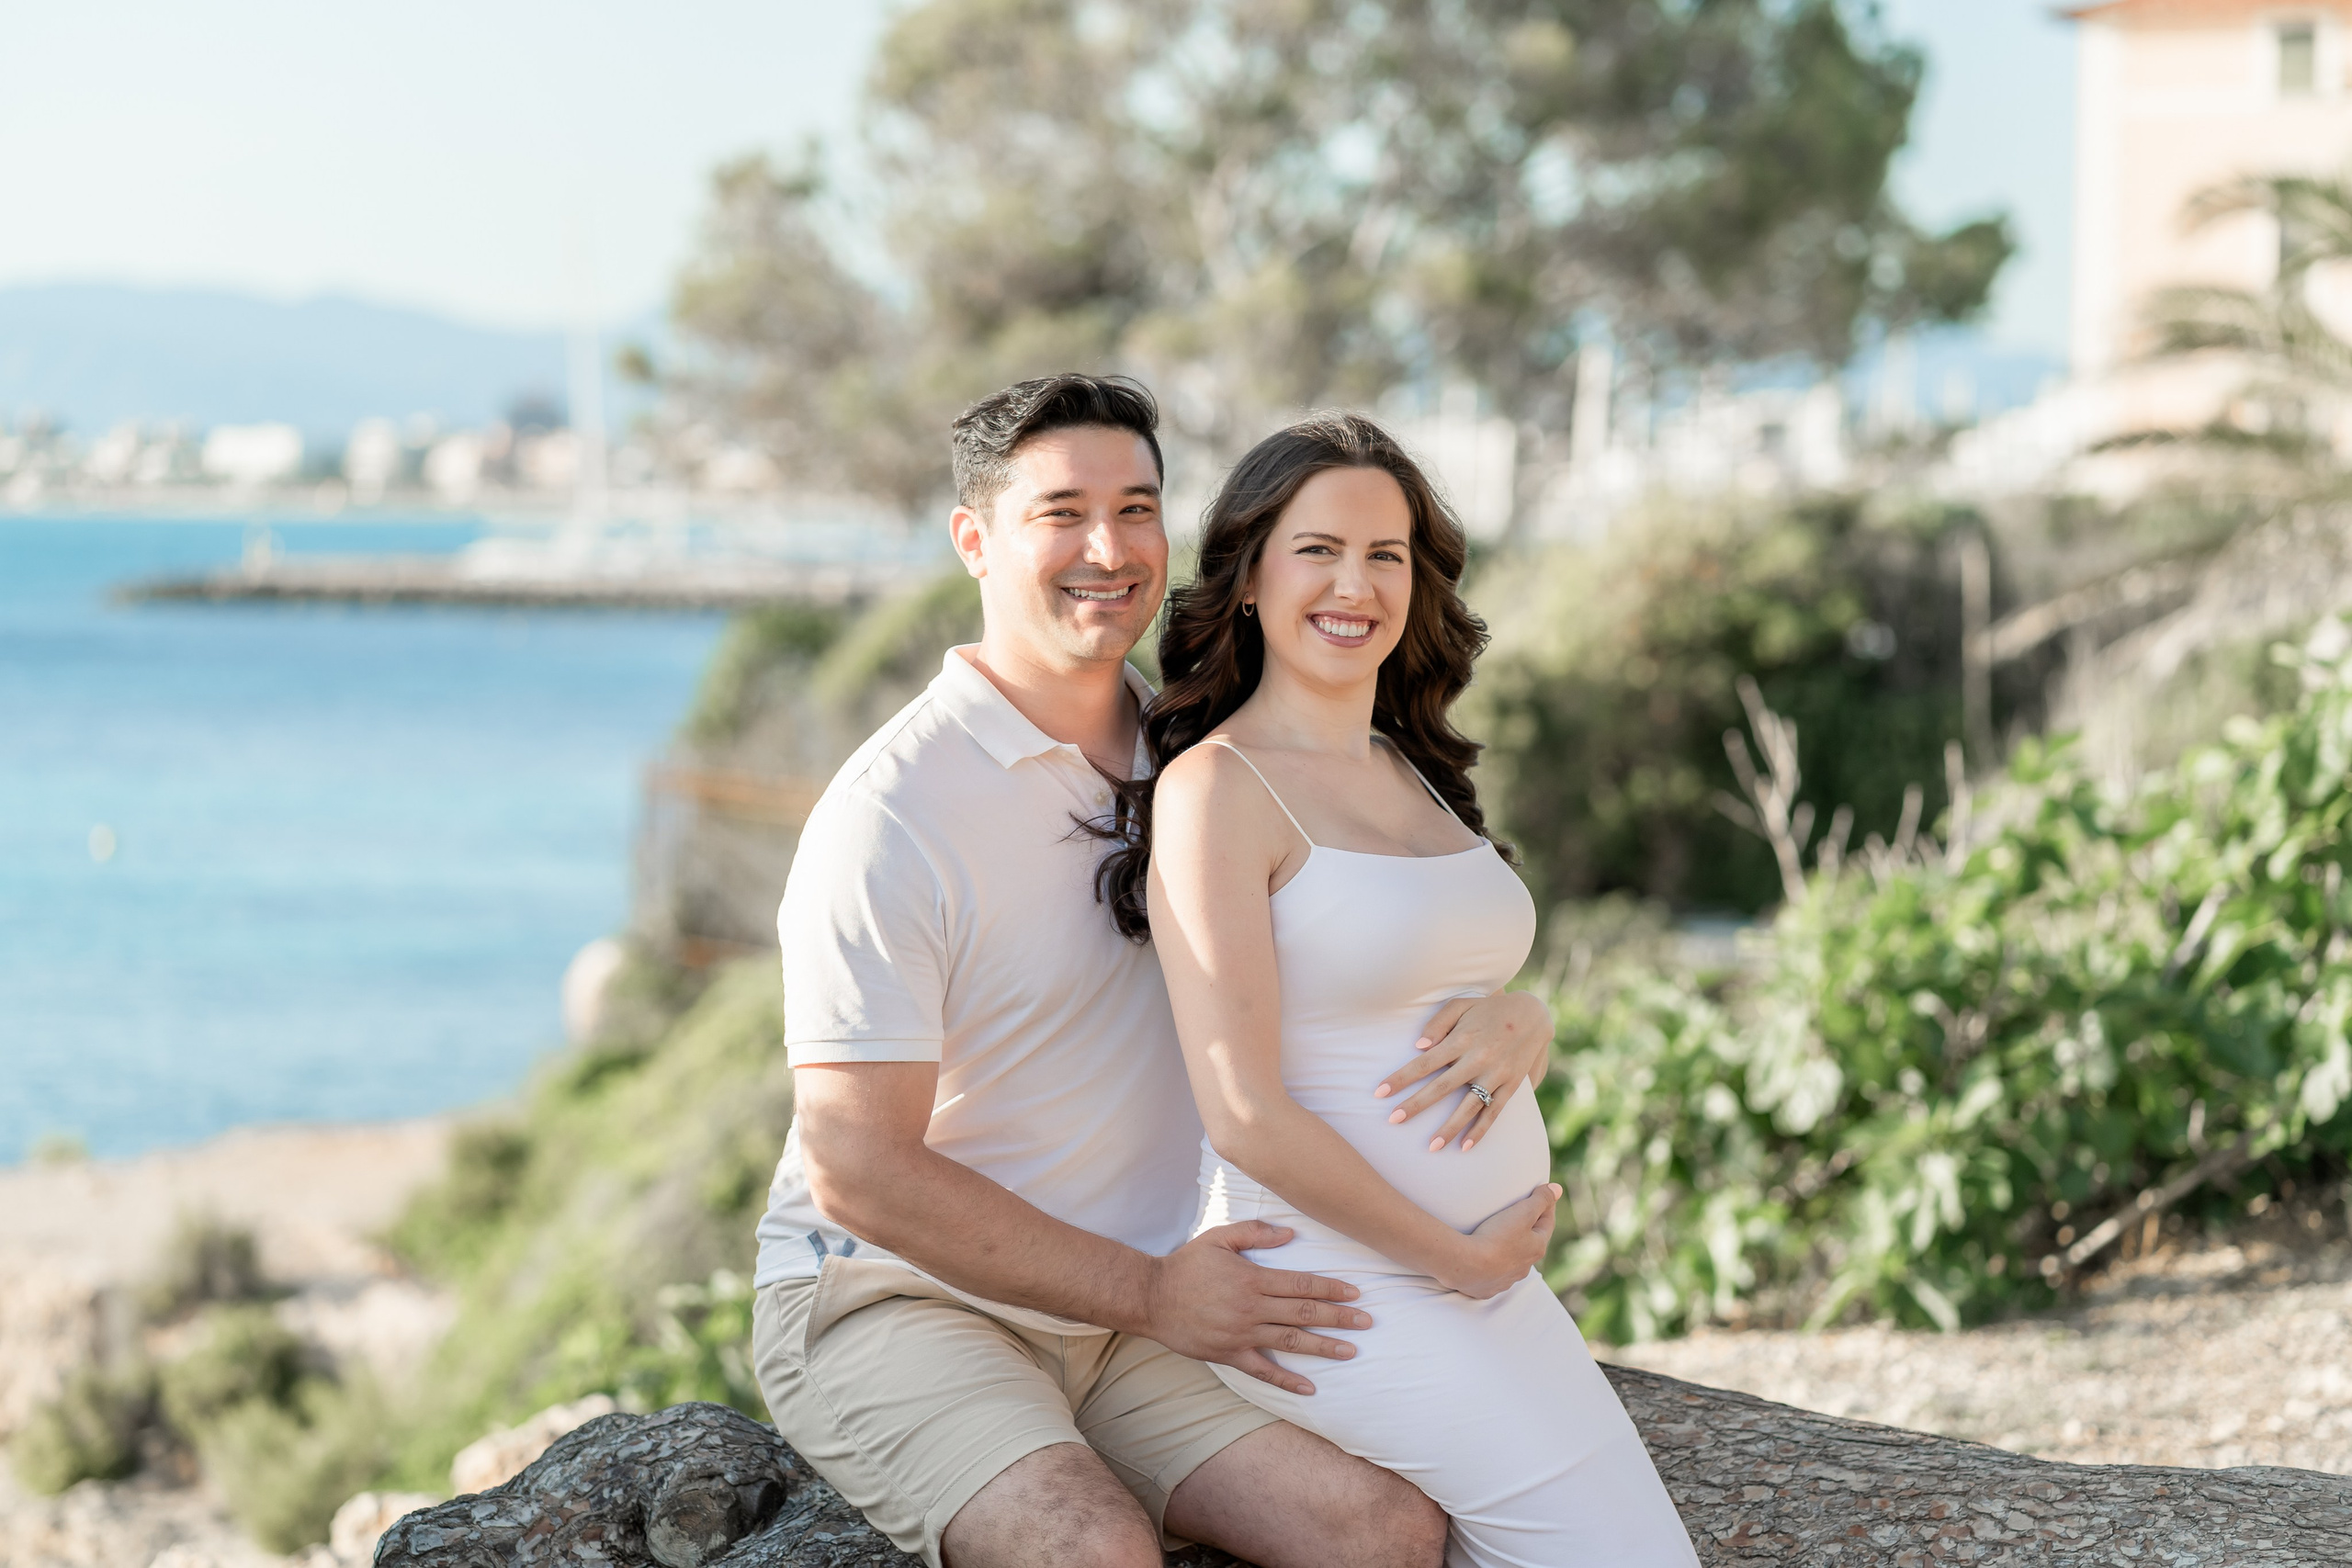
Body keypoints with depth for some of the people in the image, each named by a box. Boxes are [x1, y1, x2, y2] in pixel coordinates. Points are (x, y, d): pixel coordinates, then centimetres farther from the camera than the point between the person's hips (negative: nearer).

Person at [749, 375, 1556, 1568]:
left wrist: (1512, 1012, -11)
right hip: (890, 1304, -6)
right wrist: (1150, 1293, -14)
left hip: (1126, 1319, 6)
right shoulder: (892, 811, -14)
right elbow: (855, 1168, -17)